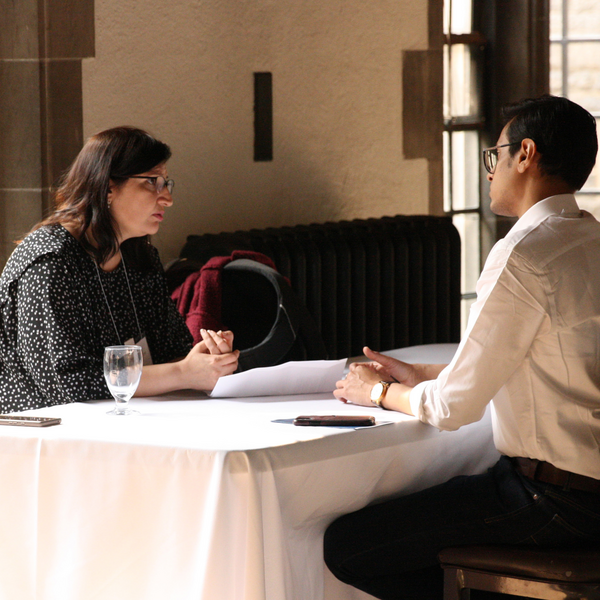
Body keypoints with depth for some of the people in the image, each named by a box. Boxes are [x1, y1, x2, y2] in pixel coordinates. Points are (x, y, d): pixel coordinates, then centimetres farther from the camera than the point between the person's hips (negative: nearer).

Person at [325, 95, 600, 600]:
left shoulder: (524, 255, -19)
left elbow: (454, 406, -16)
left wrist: (380, 393, 4)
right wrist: (421, 375, 21)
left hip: (554, 500, -10)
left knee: (345, 546, -9)